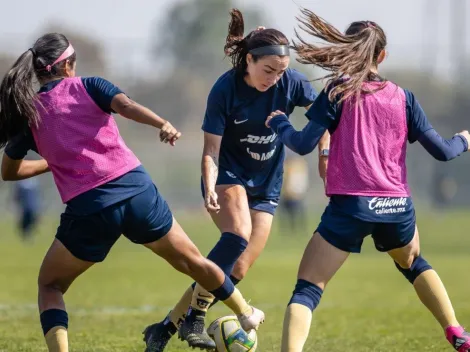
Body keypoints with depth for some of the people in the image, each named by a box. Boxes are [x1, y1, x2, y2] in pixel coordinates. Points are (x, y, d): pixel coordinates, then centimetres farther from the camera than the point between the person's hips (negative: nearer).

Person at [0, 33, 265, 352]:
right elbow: (126, 105, -13)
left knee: (50, 286, 20)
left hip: (87, 209, -1)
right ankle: (246, 314, 41)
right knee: (190, 260, 24)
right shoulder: (87, 87, 8)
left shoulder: (29, 113, 11)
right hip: (137, 190, 1)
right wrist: (163, 124, -28)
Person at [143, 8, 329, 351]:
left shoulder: (292, 82, -13)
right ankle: (194, 319, -26)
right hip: (228, 177, -4)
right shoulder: (225, 89, -20)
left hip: (266, 186, 4)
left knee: (236, 271, -7)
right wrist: (210, 189, -34)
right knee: (238, 236, -33)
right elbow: (211, 150, -18)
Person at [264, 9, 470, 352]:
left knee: (308, 289, -5)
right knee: (413, 263, 35)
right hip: (397, 207, 4)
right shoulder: (403, 97, 7)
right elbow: (441, 151, 7)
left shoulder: (338, 92, -1)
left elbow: (304, 144, -8)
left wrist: (279, 124, 13)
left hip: (350, 206, -4)